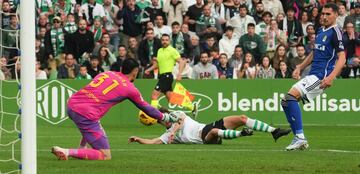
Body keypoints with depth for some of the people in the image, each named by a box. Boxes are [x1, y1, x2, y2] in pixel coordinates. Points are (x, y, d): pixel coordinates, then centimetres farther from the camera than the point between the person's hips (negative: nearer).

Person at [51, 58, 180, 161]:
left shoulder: (106, 74, 18)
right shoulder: (130, 89, 6)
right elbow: (146, 108, 20)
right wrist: (165, 117, 36)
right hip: (86, 114, -7)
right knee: (105, 156, -1)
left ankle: (81, 149, 26)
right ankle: (67, 152, -15)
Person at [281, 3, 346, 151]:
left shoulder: (335, 32, -9)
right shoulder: (321, 31, 17)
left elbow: (342, 58, -17)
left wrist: (331, 77, -29)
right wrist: (300, 68, 23)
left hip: (321, 77, -10)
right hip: (312, 75, 10)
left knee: (291, 96, -24)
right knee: (286, 102, 6)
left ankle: (300, 137, -24)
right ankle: (299, 140, 7)